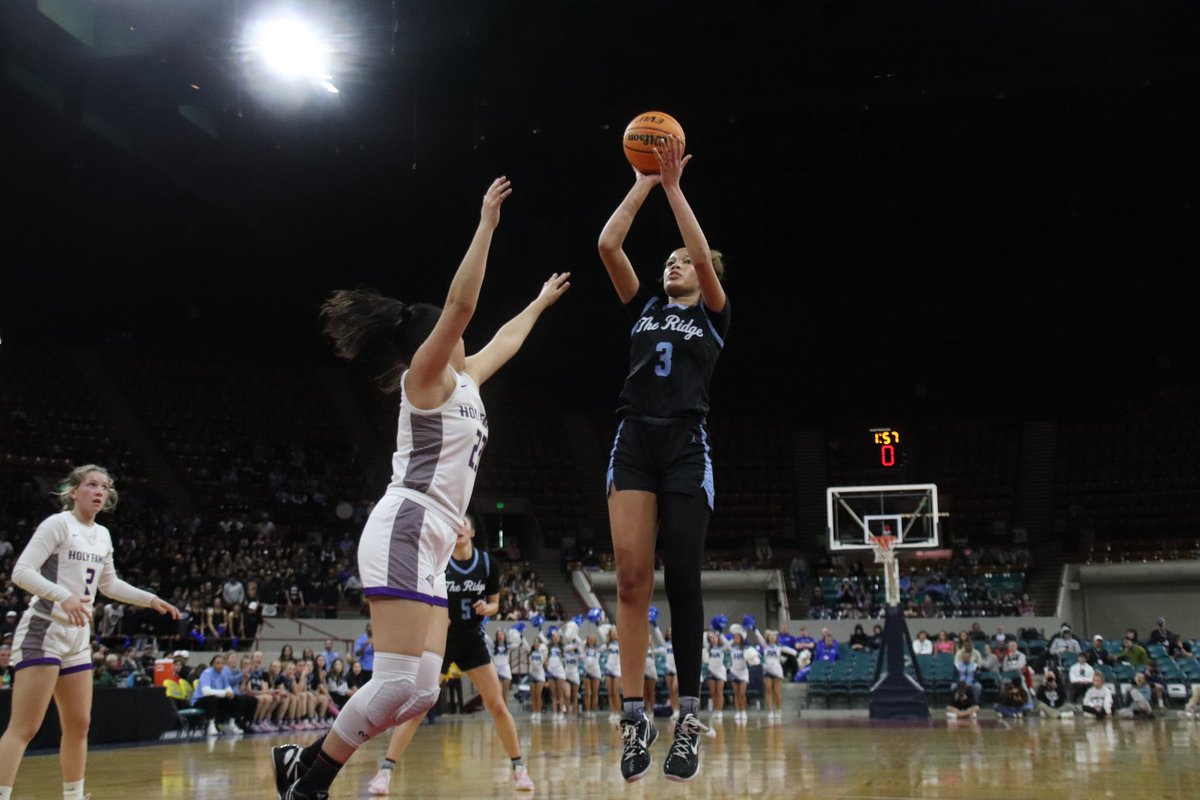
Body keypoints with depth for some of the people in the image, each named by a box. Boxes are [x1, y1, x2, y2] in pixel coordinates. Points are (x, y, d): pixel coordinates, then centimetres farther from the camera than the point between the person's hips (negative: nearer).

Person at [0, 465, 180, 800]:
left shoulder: (102, 535, 12)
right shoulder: (58, 524, -11)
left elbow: (109, 584, 26)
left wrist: (150, 600, 20)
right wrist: (63, 595, -33)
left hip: (78, 636, 8)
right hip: (43, 631, -8)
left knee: (79, 724, 12)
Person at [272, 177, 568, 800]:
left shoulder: (462, 383, 23)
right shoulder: (424, 376, 0)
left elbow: (504, 341, 40)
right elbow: (460, 306, -13)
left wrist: (539, 303, 52)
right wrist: (486, 225, -12)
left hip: (429, 549, 10)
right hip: (405, 532, -10)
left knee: (421, 692, 2)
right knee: (399, 684, -17)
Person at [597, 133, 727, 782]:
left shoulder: (713, 315, 11)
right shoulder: (643, 307, 19)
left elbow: (704, 256, -8)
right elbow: (608, 246, 6)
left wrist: (673, 186, -7)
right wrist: (643, 184, 5)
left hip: (685, 447, -2)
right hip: (634, 441, 3)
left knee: (681, 578, -4)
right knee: (630, 573, -9)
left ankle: (689, 714, 3)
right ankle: (634, 713, -8)